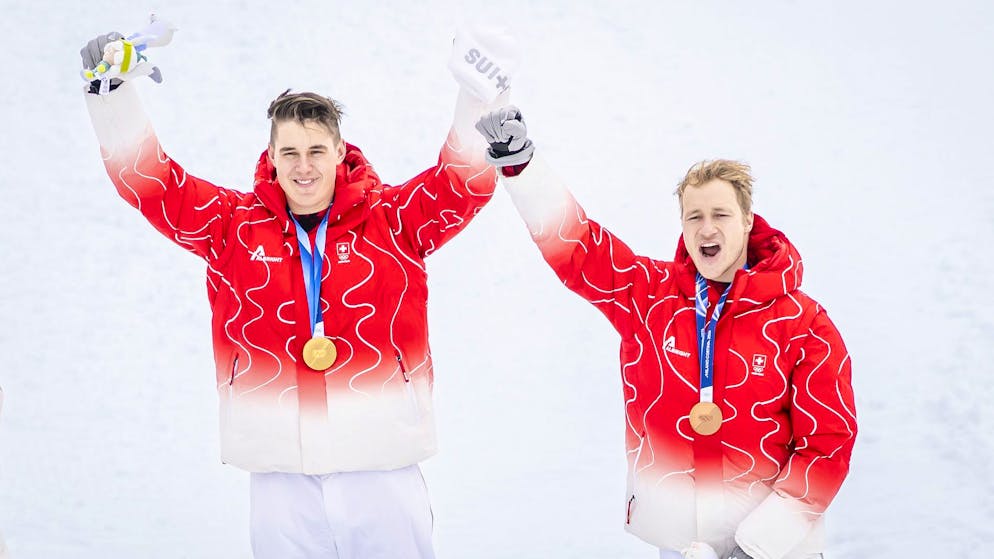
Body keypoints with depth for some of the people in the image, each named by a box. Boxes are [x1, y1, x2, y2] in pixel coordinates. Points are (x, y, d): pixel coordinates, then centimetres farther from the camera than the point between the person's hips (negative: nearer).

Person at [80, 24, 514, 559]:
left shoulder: (392, 221, 3)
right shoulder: (234, 225, 6)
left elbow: (464, 183, -7)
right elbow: (148, 181, 4)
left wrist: (477, 96, -21)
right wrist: (113, 89, -5)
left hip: (383, 471, -1)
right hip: (280, 475, 1)